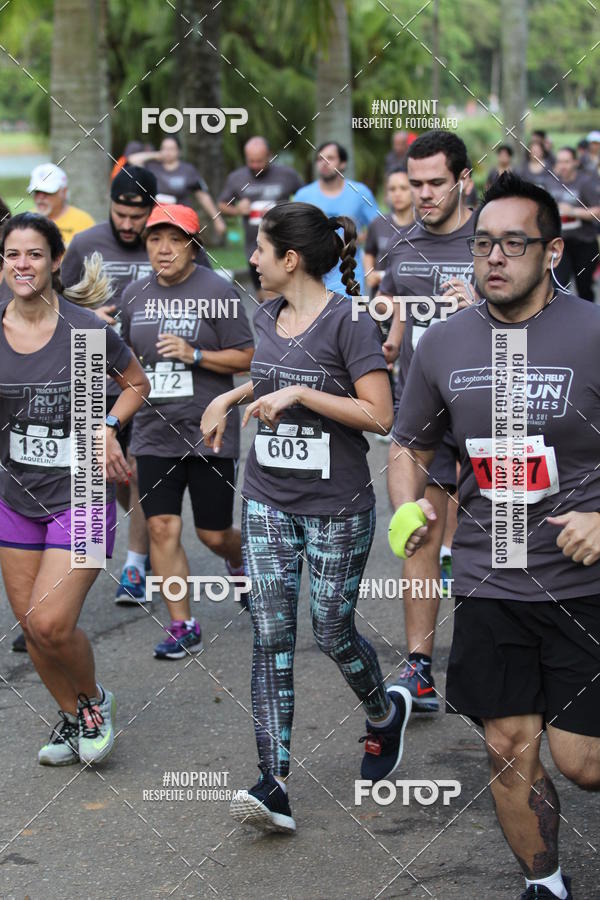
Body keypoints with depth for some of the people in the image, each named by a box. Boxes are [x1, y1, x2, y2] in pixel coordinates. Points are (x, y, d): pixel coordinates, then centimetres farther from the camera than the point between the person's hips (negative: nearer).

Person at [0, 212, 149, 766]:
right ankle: (73, 718, 34)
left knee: (50, 624, -14)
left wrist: (108, 425, -12)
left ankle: (95, 700, 16)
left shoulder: (85, 328, -13)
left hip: (80, 494, -4)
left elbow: (137, 383, 4)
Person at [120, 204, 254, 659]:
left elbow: (246, 358, -8)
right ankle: (183, 628, 4)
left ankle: (240, 564, 41)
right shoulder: (135, 295, 8)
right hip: (154, 434, 4)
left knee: (213, 534, 4)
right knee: (162, 528, -5)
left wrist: (193, 354, -19)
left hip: (210, 434, -4)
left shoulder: (217, 291, -7)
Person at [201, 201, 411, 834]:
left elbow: (379, 416, -18)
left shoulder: (348, 322, -13)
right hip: (268, 501, 6)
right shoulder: (267, 318, 8)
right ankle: (274, 787, -8)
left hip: (337, 507, -5)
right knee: (271, 639, -4)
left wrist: (298, 393, -20)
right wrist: (231, 398, 14)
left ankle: (385, 712, 38)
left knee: (332, 633, 4)